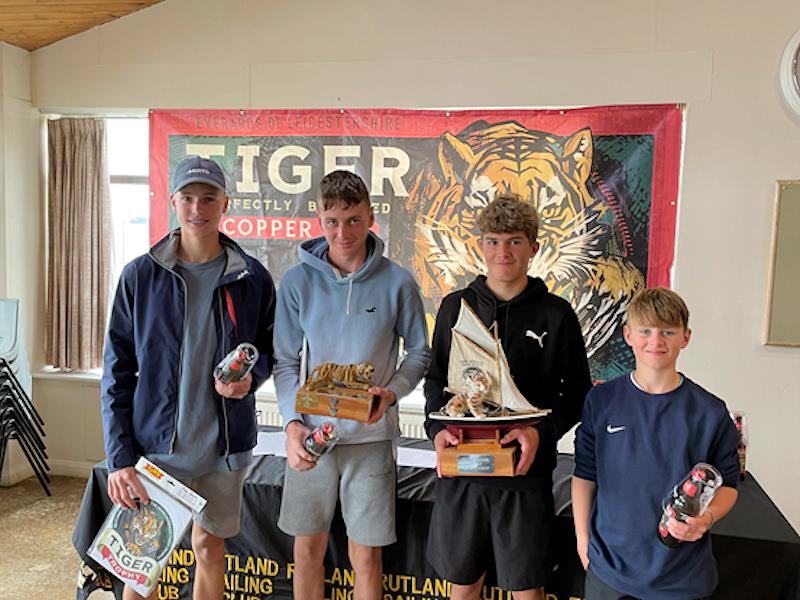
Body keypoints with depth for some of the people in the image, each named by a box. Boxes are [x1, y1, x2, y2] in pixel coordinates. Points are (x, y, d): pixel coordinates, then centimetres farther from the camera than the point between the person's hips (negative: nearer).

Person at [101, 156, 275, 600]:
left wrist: (251, 378, -12)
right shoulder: (140, 275, -4)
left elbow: (270, 347, 10)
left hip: (225, 443, 1)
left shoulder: (252, 278, -2)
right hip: (157, 443, -1)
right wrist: (119, 456, -8)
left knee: (210, 548, 16)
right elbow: (117, 371, -2)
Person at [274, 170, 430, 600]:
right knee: (308, 549, 15)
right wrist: (292, 423, -12)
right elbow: (285, 362, 1)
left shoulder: (397, 282, -7)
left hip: (371, 435, -1)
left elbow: (419, 352, 3)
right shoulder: (298, 281, -4)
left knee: (366, 555, 10)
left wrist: (390, 392, -15)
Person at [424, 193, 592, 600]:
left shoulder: (556, 314, -3)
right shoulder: (456, 306, 3)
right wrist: (437, 427, -9)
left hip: (526, 470, -2)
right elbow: (436, 379, 9)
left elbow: (577, 393, 0)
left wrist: (541, 431, -17)